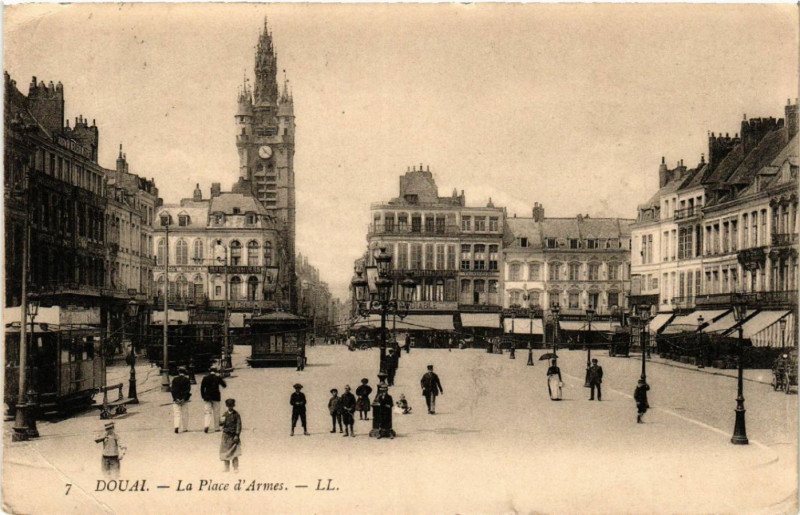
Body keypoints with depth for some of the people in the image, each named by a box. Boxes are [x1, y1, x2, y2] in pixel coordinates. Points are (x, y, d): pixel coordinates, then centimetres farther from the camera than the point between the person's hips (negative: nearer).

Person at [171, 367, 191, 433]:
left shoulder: (174, 380, 2)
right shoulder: (187, 380, -1)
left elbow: (172, 390, -2)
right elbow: (188, 390, -8)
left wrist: (175, 398, -3)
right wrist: (185, 398, -8)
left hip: (176, 400, 0)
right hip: (184, 400, 0)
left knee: (176, 414, 1)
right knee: (184, 414, 8)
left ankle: (177, 426, -19)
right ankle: (184, 428, 11)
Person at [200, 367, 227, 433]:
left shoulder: (205, 378, 1)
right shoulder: (218, 378, -2)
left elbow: (202, 388, 0)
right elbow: (224, 386, 5)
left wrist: (203, 396, 7)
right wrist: (223, 381, 23)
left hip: (207, 398, 1)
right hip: (216, 398, -1)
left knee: (207, 412, 1)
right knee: (216, 413, 9)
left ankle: (206, 426, -21)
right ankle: (216, 428, 11)